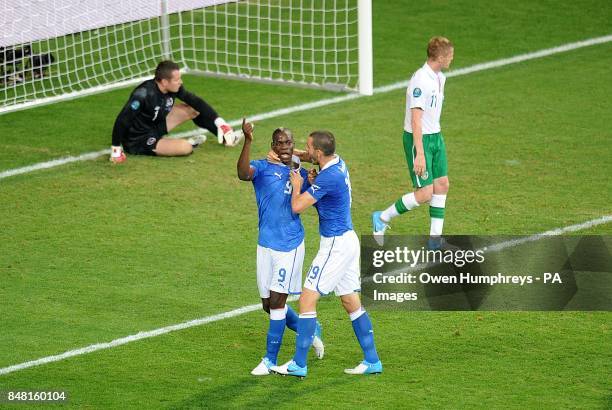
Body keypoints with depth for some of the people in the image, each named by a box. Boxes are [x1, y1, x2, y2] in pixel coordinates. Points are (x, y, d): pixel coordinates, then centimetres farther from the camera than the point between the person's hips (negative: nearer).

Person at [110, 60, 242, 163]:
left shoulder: (173, 88, -10)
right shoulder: (144, 94, -32)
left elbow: (196, 101, 1)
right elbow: (122, 120, -31)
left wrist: (218, 121, -2)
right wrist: (116, 149, -27)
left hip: (155, 127, 8)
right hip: (138, 142, -8)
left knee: (193, 108, 3)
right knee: (185, 148, -27)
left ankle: (223, 134, 13)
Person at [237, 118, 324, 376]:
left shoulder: (301, 174, 6)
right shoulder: (263, 168, -2)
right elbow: (243, 173, -25)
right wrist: (248, 142, -38)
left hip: (291, 244, -1)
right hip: (266, 244, 1)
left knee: (277, 301, -6)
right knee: (269, 304, 9)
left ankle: (270, 360, 3)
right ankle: (311, 331, 34)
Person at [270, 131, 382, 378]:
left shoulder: (328, 177, -22)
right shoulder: (338, 164, 6)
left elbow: (297, 206, -23)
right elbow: (311, 159, 27)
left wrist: (297, 185, -3)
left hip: (335, 245, -10)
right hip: (347, 239, 10)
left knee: (307, 299, -6)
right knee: (352, 303, 14)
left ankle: (299, 364, -4)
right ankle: (372, 361, 16)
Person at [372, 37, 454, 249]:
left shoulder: (439, 78, 7)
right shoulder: (420, 80, -23)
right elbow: (416, 119, -24)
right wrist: (419, 153, -26)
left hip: (435, 136, 9)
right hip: (418, 138, -9)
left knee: (442, 185, 7)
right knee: (425, 193, -8)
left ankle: (435, 238, 14)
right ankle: (382, 218, 9)